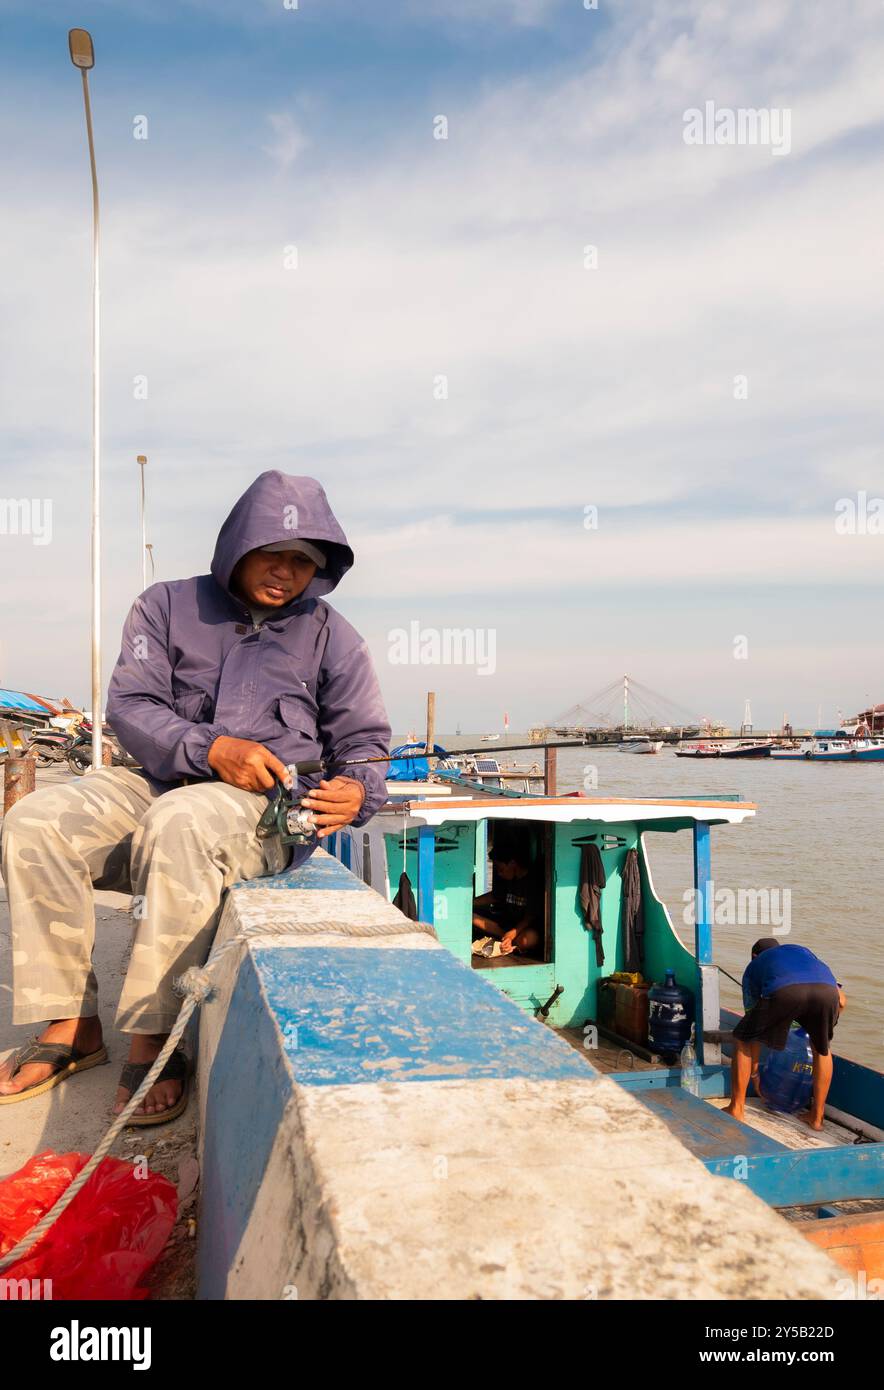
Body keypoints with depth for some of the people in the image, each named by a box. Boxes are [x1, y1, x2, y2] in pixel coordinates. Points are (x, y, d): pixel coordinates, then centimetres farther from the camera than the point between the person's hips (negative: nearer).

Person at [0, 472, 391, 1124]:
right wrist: (210, 750, -19)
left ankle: (154, 1042, -27)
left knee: (177, 822, -37)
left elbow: (364, 741, 7)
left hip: (270, 805, -3)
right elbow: (129, 704, -1)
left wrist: (356, 791, -18)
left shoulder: (332, 637, 6)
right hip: (160, 783, 4)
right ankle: (71, 1027, -9)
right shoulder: (169, 605, 8)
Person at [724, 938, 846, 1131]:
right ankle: (817, 1117, 36)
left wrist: (754, 1070, 51)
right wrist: (823, 1027, 54)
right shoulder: (804, 951, 45)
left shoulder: (754, 966, 39)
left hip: (783, 992, -2)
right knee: (822, 1049, 32)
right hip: (826, 990, 2)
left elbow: (753, 1021, 41)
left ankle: (736, 1110, 26)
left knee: (742, 1040, 22)